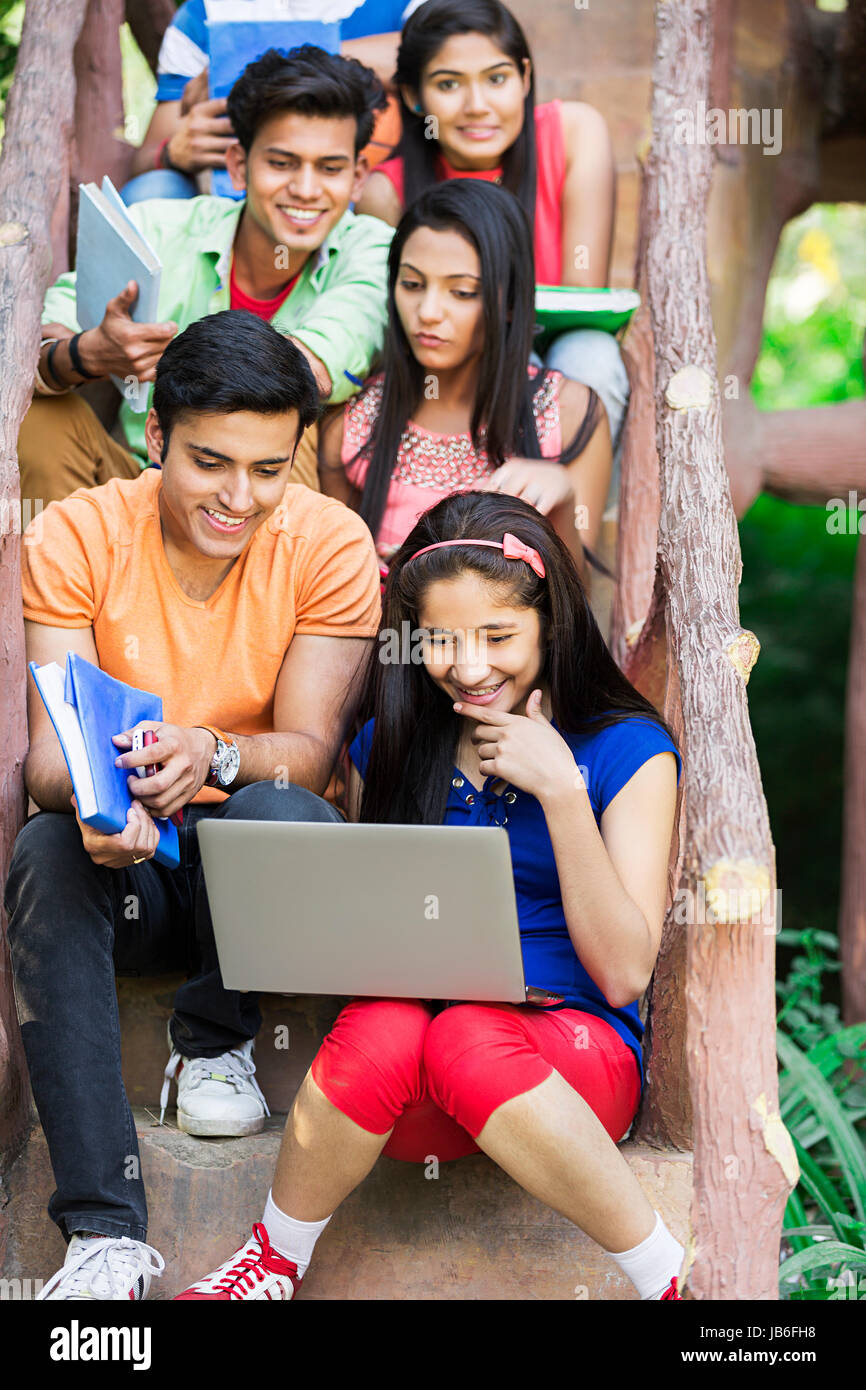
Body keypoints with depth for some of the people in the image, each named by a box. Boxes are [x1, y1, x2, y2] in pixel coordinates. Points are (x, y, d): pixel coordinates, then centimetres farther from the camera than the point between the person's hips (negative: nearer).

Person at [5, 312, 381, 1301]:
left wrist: (213, 753, -39)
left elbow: (308, 749, -15)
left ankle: (215, 1040, -2)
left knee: (279, 815, -35)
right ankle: (105, 1232, -34)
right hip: (126, 866, 1)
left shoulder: (329, 543, -9)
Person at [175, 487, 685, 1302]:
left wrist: (561, 788, -13)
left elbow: (624, 973, -6)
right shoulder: (388, 743, 10)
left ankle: (670, 1277, -24)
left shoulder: (626, 749, 0)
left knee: (468, 1042, -36)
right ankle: (273, 1265, -10)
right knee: (382, 1029, -33)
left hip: (573, 1049, -2)